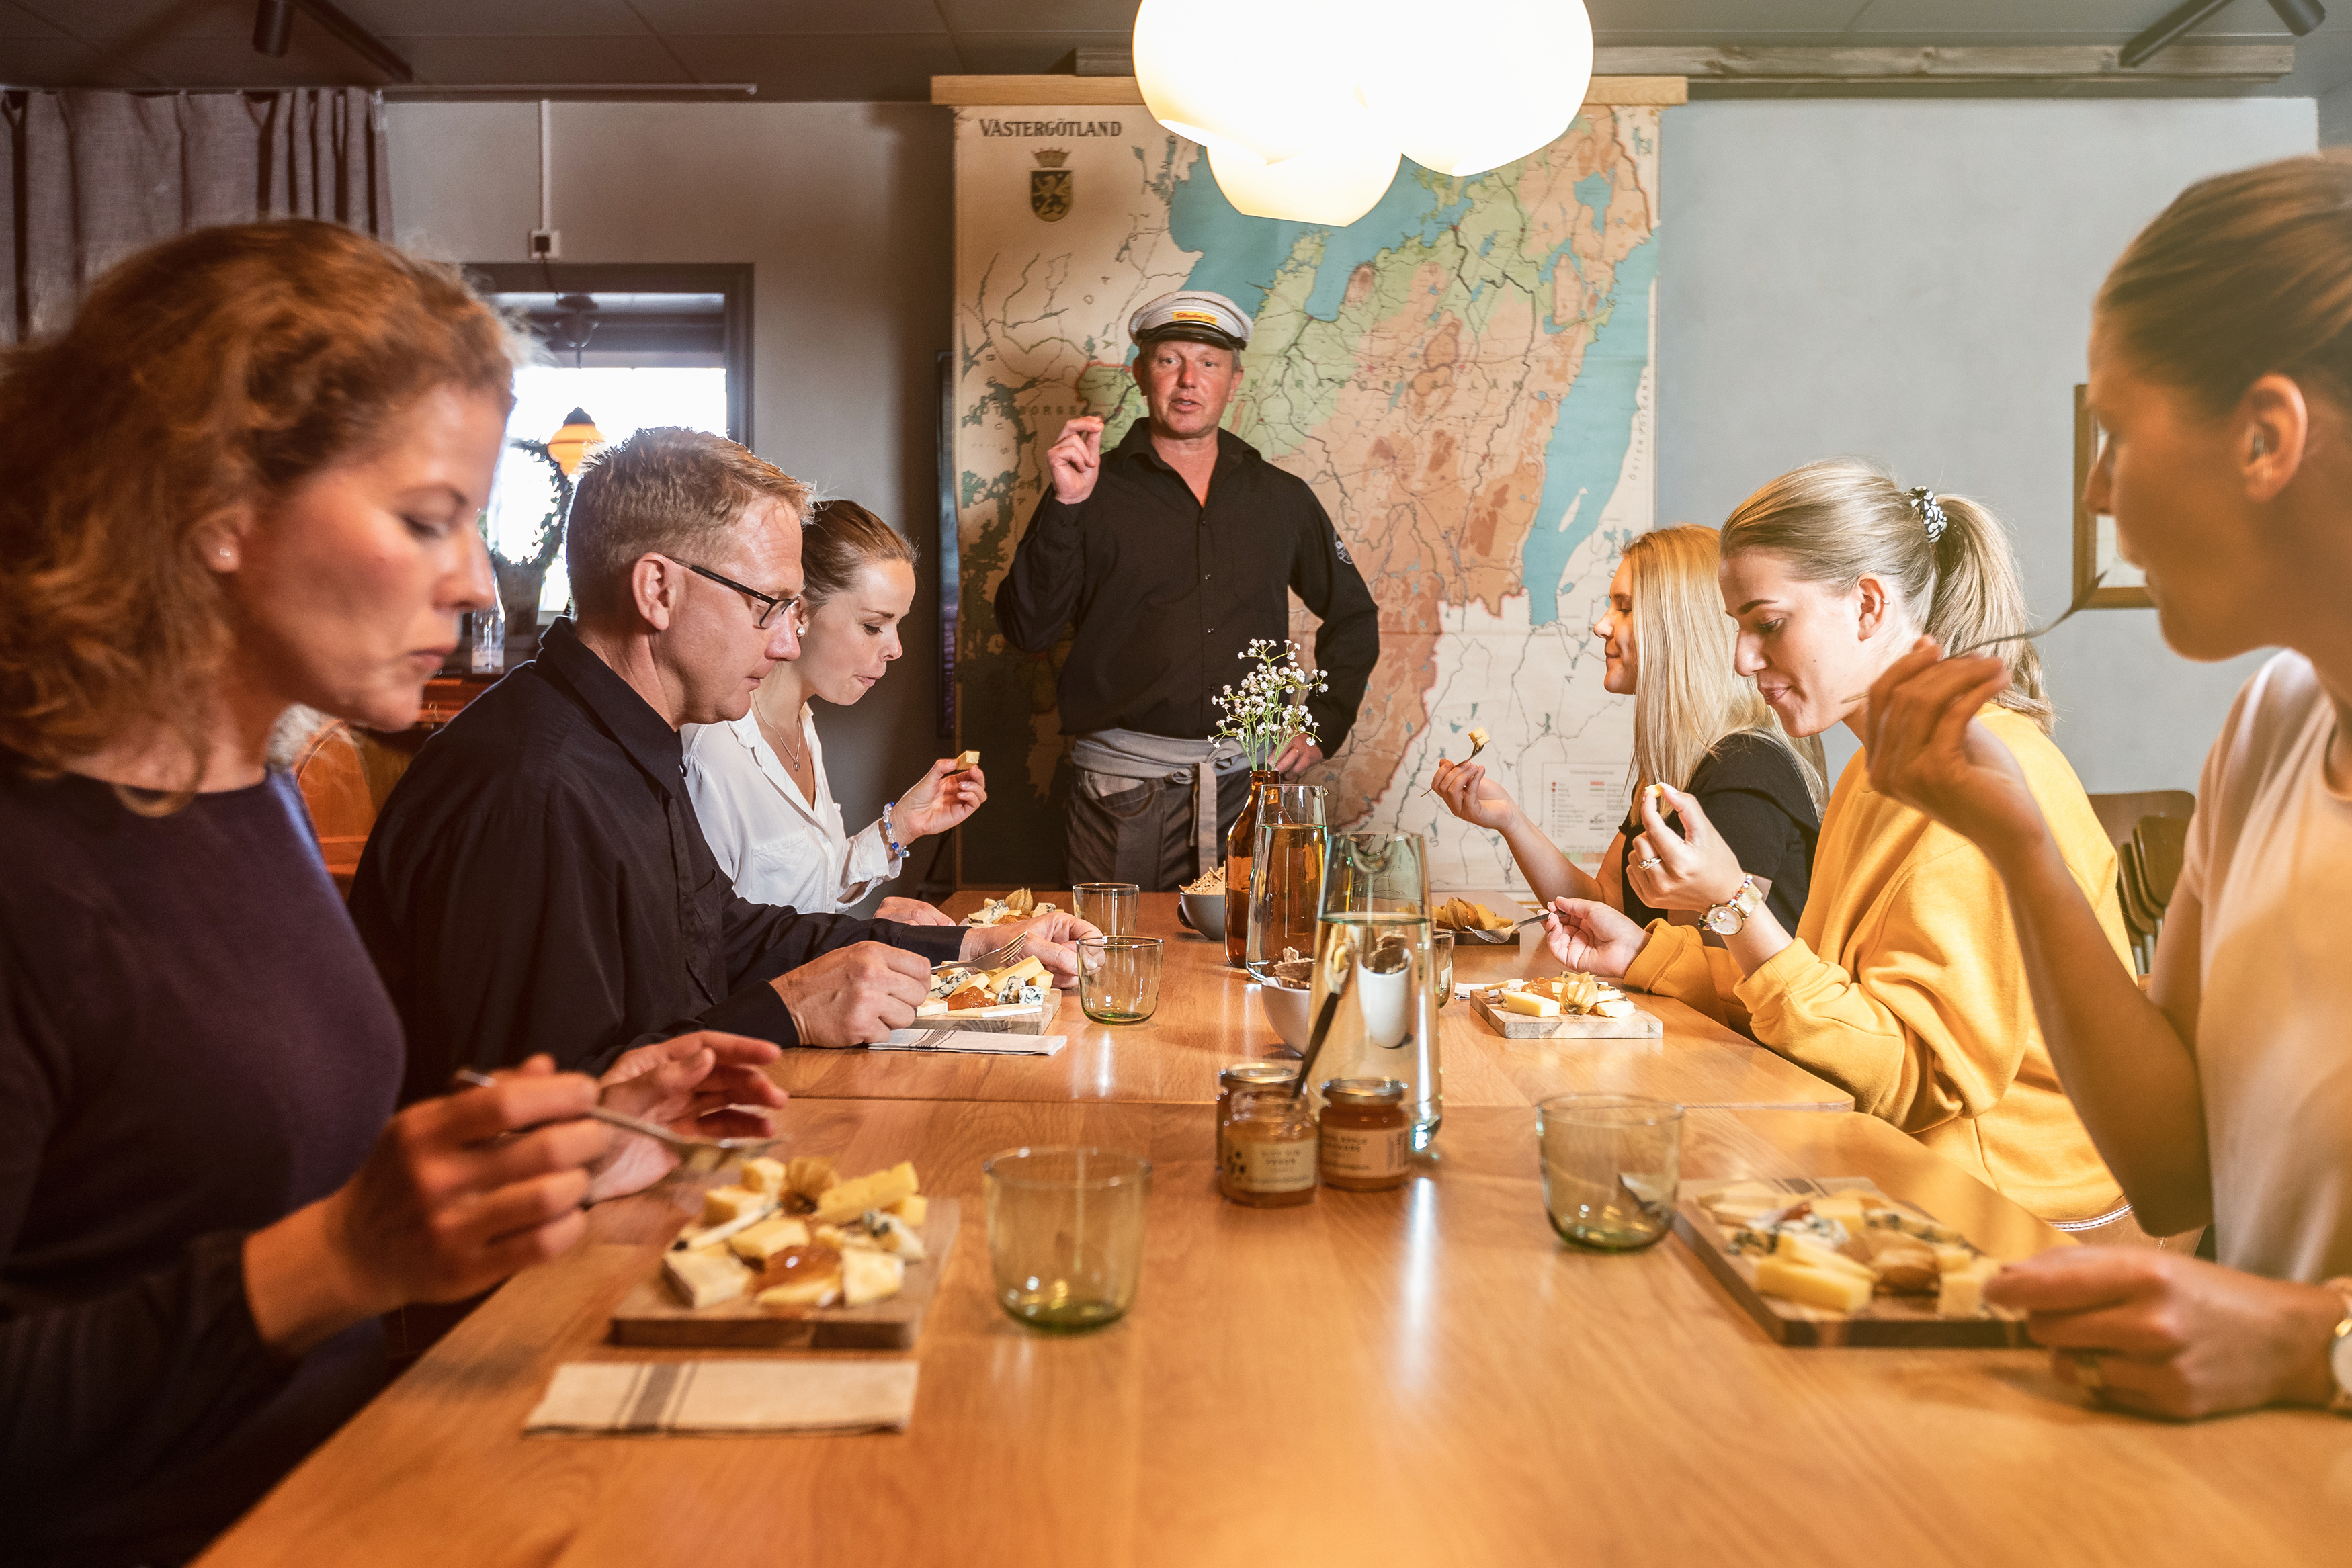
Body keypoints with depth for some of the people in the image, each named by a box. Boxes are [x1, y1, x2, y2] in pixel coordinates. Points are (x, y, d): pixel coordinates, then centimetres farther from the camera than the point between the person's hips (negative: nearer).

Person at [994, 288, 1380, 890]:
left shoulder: (1282, 497, 12)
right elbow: (1027, 630, -6)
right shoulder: (1094, 492, 4)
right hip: (1125, 787, -2)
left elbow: (1354, 616, 24)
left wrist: (1323, 726, 12)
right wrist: (1064, 505, -15)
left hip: (1251, 779, 2)